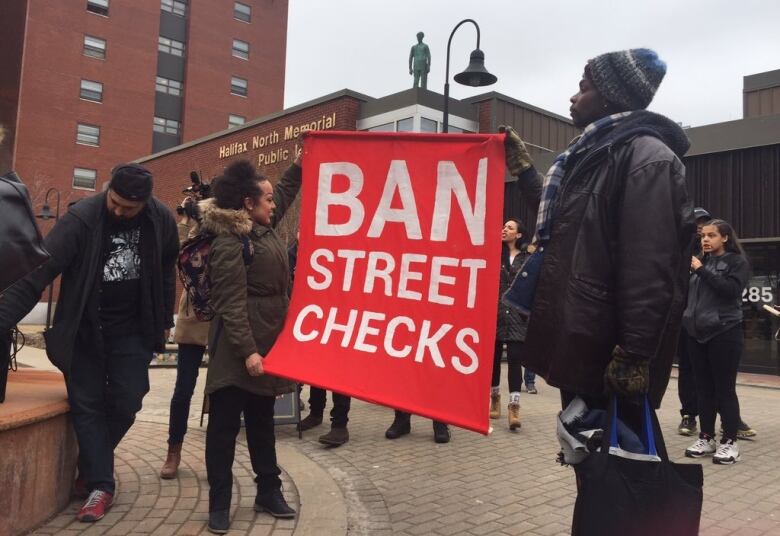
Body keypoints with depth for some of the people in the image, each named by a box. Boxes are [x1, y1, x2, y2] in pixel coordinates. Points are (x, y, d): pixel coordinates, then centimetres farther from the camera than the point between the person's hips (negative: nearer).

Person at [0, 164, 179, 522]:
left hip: (132, 331, 2)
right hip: (84, 330, -2)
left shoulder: (161, 221, -9)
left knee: (125, 405, 1)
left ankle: (89, 469, 25)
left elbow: (166, 271, 8)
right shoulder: (81, 218, -19)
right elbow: (38, 273, -22)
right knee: (86, 405, 0)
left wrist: (165, 320, 11)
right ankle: (101, 486, 11)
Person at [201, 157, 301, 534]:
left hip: (268, 342, 9)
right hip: (238, 348, -9)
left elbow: (285, 193, 32)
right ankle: (219, 505, 12)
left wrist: (298, 165, 29)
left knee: (261, 421, 17)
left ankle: (268, 493, 28)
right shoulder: (229, 242, -16)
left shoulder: (264, 228, 10)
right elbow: (231, 304, -21)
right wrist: (247, 351, -25)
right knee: (225, 424, 2)